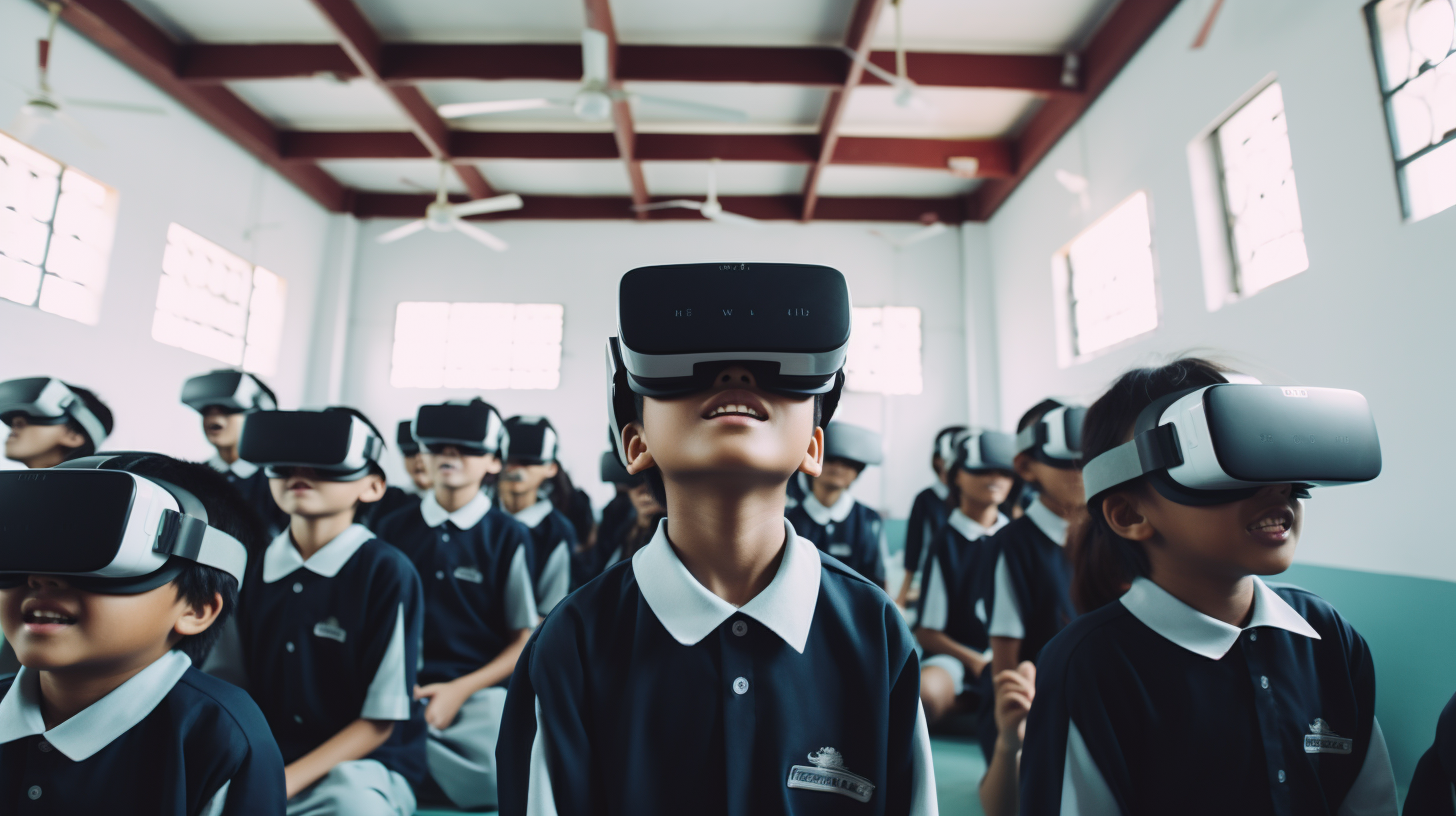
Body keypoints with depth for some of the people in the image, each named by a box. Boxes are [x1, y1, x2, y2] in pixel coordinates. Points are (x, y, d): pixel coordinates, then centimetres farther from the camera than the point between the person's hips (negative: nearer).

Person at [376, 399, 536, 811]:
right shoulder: (394, 529, 10)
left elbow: (526, 640, 3)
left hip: (478, 696, 0)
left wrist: (460, 690, -7)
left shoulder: (509, 537, 1)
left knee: (495, 788, -26)